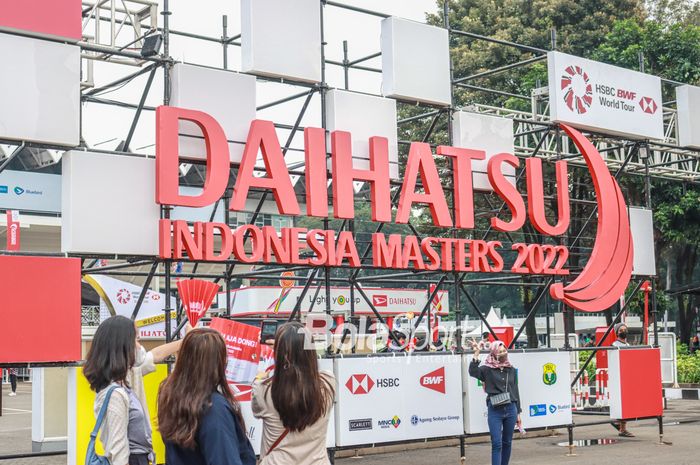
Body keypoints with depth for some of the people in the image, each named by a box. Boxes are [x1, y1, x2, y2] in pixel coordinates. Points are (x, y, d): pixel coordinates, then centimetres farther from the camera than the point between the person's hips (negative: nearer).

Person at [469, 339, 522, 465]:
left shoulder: (511, 370, 9)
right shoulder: (487, 369, -4)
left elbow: (515, 391, 13)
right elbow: (472, 372, -24)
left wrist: (518, 413, 13)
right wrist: (476, 353, -29)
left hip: (510, 409, 4)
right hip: (495, 411, -4)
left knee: (507, 442, 12)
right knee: (496, 444, -7)